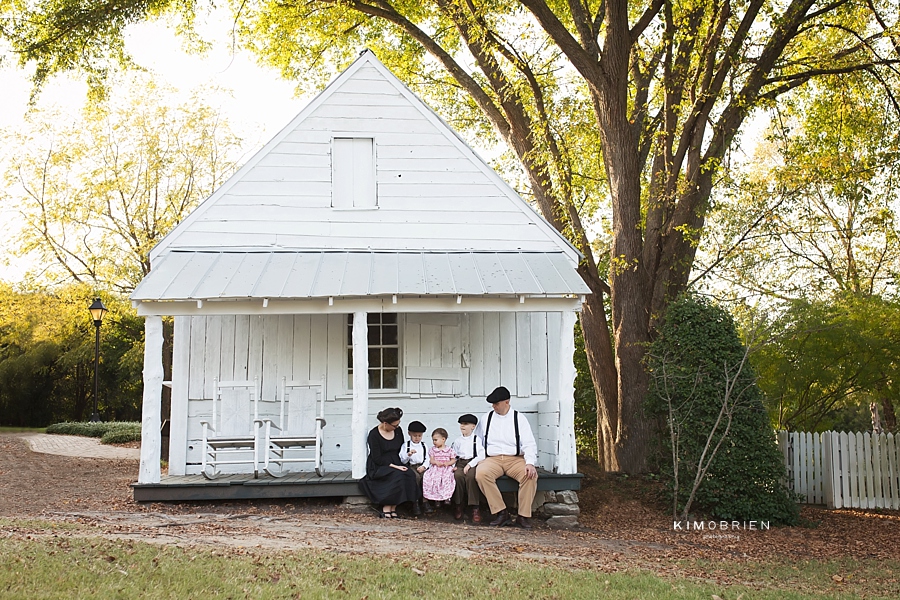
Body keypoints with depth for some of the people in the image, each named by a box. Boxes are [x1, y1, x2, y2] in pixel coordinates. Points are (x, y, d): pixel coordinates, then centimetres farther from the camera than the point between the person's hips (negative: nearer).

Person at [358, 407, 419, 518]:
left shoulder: (398, 431, 6)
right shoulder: (374, 434, -11)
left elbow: (401, 450, 17)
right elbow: (377, 459, -14)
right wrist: (394, 466, -22)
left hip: (395, 464, 6)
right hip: (378, 467, -6)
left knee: (410, 475, -26)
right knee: (397, 475, -34)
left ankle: (393, 508, -20)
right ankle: (386, 508, -24)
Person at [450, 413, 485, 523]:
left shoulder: (477, 439, 6)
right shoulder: (457, 441, 17)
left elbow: (481, 456, -4)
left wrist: (470, 465, -14)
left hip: (473, 463, -3)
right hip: (460, 463, 3)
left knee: (471, 476, -34)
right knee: (457, 475, -30)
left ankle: (475, 508, -30)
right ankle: (459, 505, -17)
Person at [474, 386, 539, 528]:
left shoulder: (519, 418, 5)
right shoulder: (486, 418, 12)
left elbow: (529, 443, -2)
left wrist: (530, 463, -19)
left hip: (515, 459, -1)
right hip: (492, 459, 1)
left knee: (530, 475, -32)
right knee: (481, 473, -32)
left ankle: (523, 516, -19)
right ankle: (500, 512, -23)